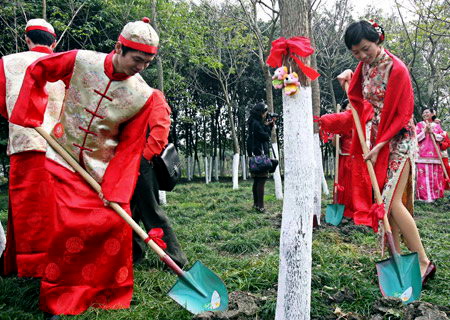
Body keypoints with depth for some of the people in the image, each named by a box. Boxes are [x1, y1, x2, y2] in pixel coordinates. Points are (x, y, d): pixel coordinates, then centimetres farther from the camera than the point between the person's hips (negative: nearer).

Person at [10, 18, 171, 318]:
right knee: (70, 225, -3)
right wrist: (31, 114, -1)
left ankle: (112, 291, 19)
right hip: (66, 159, 0)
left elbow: (130, 146, -11)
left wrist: (115, 189, -18)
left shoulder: (144, 96, -13)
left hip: (105, 166, 1)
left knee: (115, 221, -5)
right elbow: (36, 71, 4)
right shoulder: (80, 61, -13)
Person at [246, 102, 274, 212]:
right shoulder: (256, 124, -14)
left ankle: (256, 203, 20)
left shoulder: (256, 123, 17)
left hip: (256, 155, 10)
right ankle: (260, 205, -12)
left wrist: (270, 125, 11)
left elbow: (266, 135, 21)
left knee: (257, 181, 13)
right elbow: (266, 136, -13)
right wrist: (267, 126, 0)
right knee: (262, 180, -11)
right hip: (260, 154, -10)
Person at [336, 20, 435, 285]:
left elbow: (400, 114, -16)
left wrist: (379, 145, -18)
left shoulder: (396, 69, -15)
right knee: (382, 201, 5)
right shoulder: (364, 67, 7)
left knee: (393, 202, -14)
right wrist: (349, 77, 12)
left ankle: (424, 262, -1)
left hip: (398, 140, -7)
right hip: (376, 137, 7)